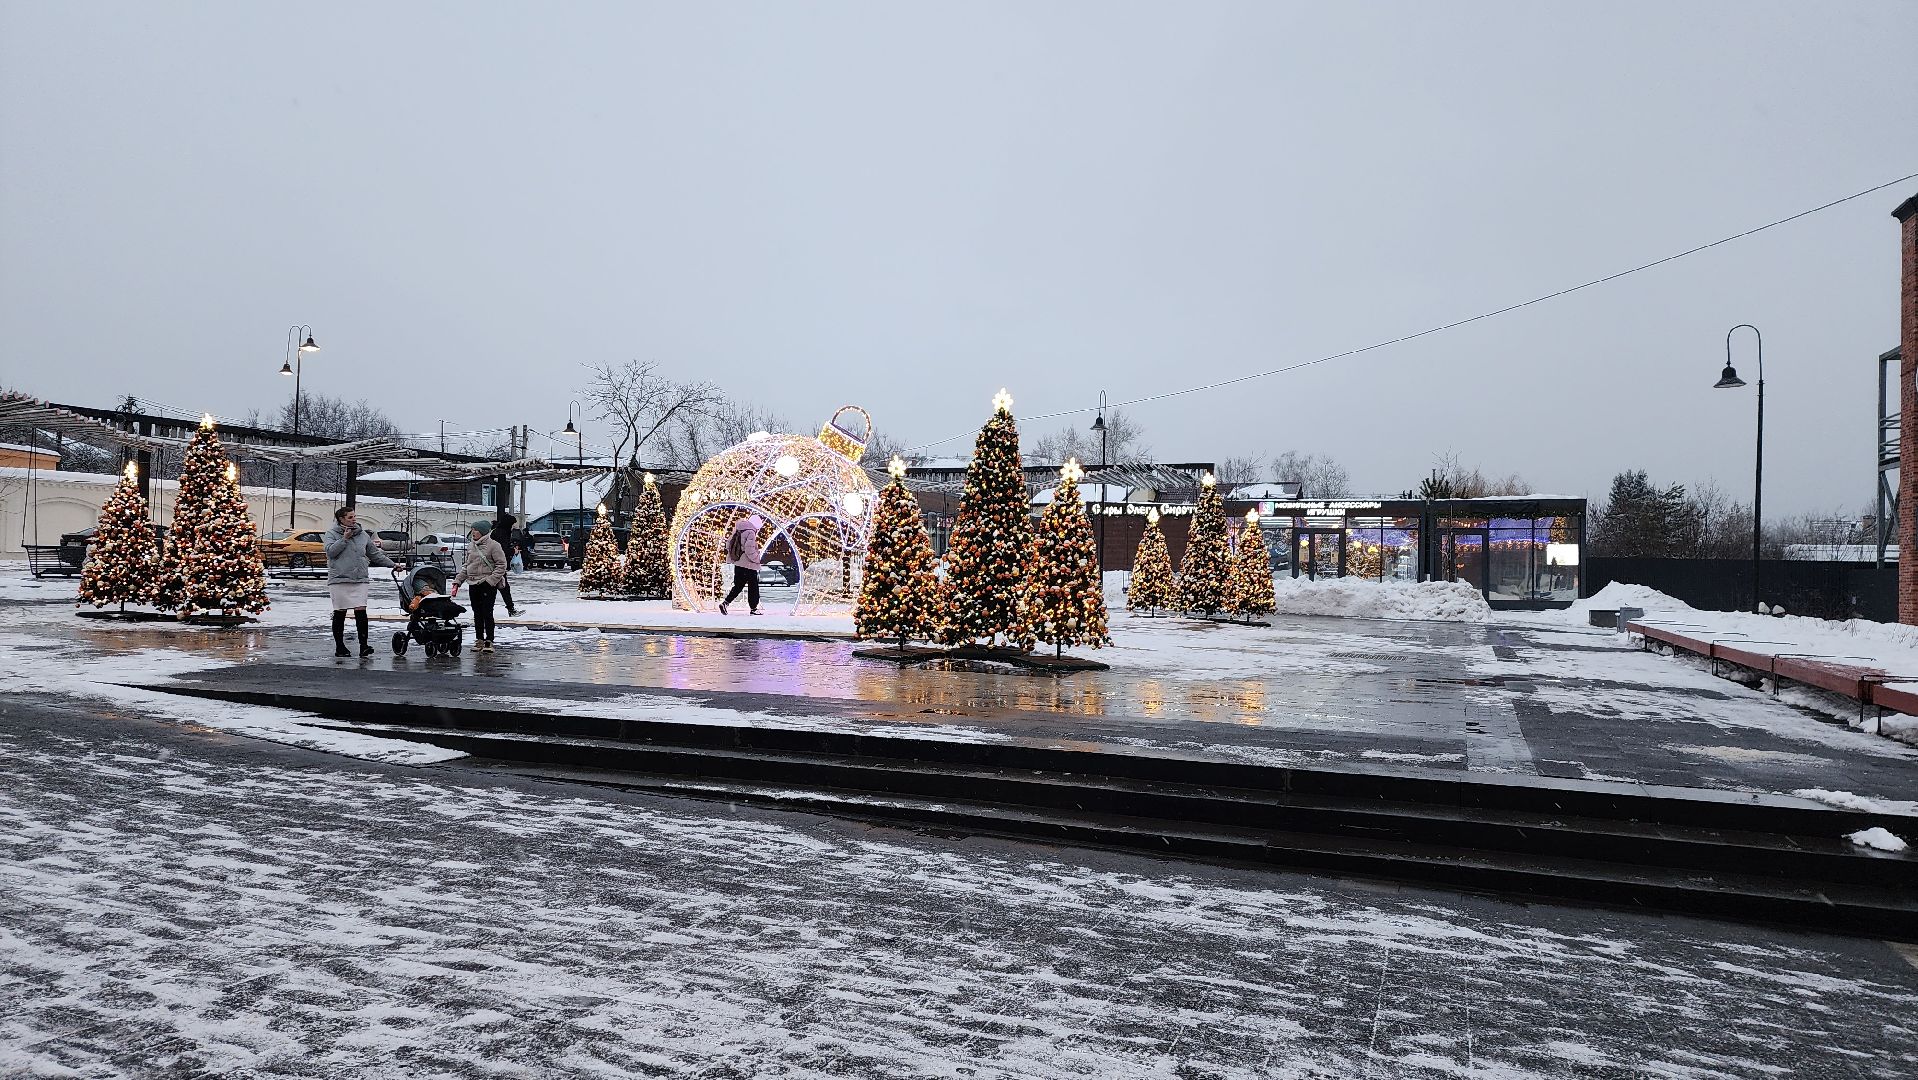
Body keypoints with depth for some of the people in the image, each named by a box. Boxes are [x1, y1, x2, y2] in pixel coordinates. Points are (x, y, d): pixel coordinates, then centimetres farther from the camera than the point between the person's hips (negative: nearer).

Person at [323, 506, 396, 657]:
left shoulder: (363, 535, 15)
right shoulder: (331, 534, 4)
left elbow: (375, 554, 21)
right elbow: (330, 551, -12)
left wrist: (393, 565, 19)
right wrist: (345, 538, -12)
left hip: (360, 580, 2)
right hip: (339, 580, -2)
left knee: (361, 612, -8)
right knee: (340, 614, 4)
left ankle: (363, 645, -10)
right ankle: (339, 647, 14)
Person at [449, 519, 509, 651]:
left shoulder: (493, 545, -7)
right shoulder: (470, 546, 12)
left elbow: (501, 565, -8)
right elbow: (466, 566, 18)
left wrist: (491, 580, -16)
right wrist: (457, 582, 11)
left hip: (488, 585, -6)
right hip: (474, 584, 6)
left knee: (487, 613, -7)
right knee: (477, 614, 9)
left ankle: (489, 641, -1)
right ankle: (479, 640, 17)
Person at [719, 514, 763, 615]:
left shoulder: (737, 530, 8)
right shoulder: (750, 533, -16)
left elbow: (728, 543, 12)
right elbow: (750, 550, -24)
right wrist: (756, 559, -9)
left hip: (738, 563, 7)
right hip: (748, 565, -7)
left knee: (738, 585, 15)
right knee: (753, 586, 6)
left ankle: (725, 603, 3)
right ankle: (753, 608, 12)